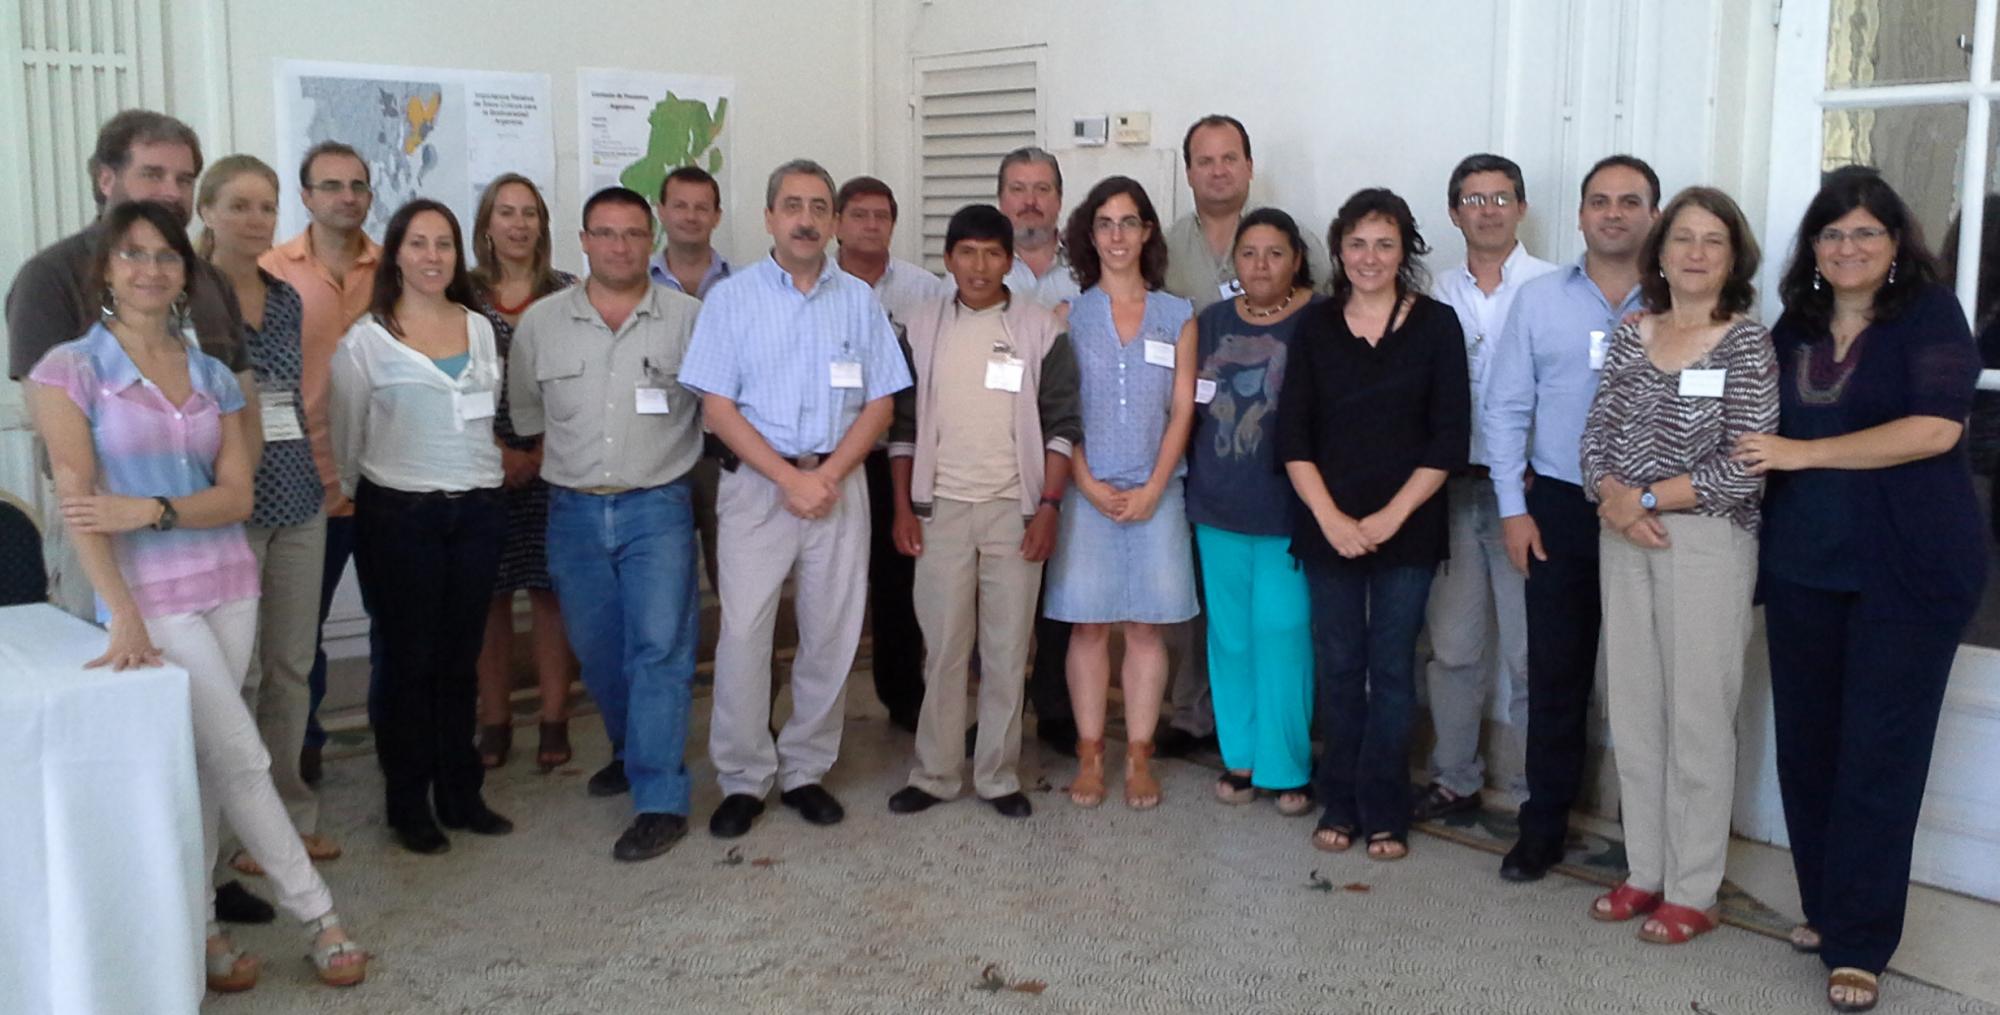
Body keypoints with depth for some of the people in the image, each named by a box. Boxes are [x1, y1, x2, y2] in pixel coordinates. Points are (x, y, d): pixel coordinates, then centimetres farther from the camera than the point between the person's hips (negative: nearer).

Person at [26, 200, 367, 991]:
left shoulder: (213, 377, 8)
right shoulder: (70, 370, -5)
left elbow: (237, 495, 2)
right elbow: (78, 504, -12)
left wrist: (150, 510, -16)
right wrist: (125, 618, -19)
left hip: (229, 583, 5)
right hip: (150, 593, -4)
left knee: (200, 762, 7)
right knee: (241, 759, -5)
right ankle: (318, 916, 8)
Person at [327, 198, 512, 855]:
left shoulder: (480, 328, 9)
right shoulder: (367, 338, -3)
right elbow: (343, 431, 2)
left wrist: (484, 476, 13)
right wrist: (352, 495, 7)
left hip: (477, 507, 4)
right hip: (399, 512, -4)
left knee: (461, 656, 10)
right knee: (409, 658, 3)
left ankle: (461, 793, 20)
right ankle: (408, 805, 13)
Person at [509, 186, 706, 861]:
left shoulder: (689, 318, -1)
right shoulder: (541, 323, 5)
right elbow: (526, 413, 16)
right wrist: (557, 464, 16)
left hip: (658, 507, -3)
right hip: (574, 509, 3)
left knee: (660, 648, -8)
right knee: (596, 649, 13)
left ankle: (660, 799, -4)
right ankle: (632, 749, 37)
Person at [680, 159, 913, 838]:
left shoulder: (858, 300, 9)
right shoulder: (732, 298, 3)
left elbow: (880, 404, 6)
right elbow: (718, 408, -3)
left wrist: (829, 476, -9)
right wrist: (792, 478, -11)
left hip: (839, 483, 2)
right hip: (756, 484, -2)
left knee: (832, 636, 4)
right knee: (743, 634, -5)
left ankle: (805, 770, 18)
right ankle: (743, 779, 8)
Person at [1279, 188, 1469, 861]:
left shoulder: (1436, 325, 1)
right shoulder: (1315, 327, 6)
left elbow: (1449, 438, -4)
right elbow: (1293, 435, 2)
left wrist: (1391, 516, -10)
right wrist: (1329, 516, -9)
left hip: (1407, 526, -1)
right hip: (1328, 526, 1)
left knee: (1392, 668, 3)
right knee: (1339, 666, 7)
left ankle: (1384, 813, 15)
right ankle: (1340, 805, 19)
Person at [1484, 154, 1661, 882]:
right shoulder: (1539, 300, 4)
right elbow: (1505, 408, 4)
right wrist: (1514, 508, 0)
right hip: (1560, 507, 1)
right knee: (1556, 673, 6)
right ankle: (1542, 828, 17)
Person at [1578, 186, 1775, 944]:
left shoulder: (1747, 342, -6)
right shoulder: (1630, 336, 9)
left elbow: (1746, 464, -12)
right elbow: (1596, 434, 6)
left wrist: (1648, 498, -12)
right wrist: (1611, 499, -12)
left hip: (1707, 539, -5)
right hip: (1623, 537, 5)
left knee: (1697, 716, 1)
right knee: (1633, 709, 10)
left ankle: (1693, 893, 12)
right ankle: (1645, 872, 23)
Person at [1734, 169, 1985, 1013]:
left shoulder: (1929, 314, -5)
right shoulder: (1792, 327, 10)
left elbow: (1935, 429, -18)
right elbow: (1765, 439, 21)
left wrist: (1802, 454, -16)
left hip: (1910, 571, -5)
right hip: (1803, 567, 5)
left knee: (1879, 752, -1)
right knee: (1807, 745, 8)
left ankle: (1858, 943, 7)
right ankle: (1827, 908, 24)